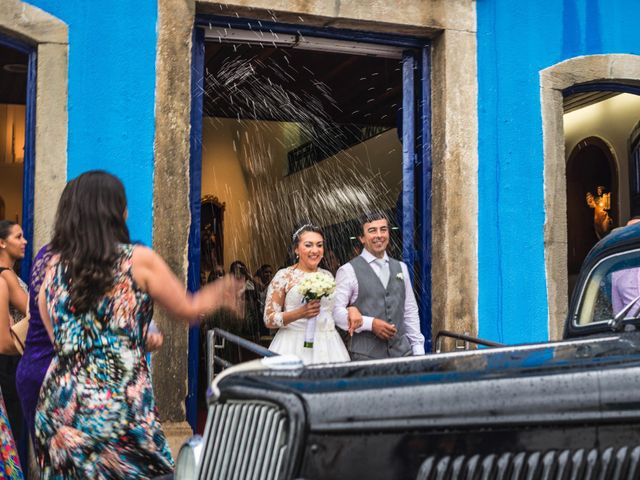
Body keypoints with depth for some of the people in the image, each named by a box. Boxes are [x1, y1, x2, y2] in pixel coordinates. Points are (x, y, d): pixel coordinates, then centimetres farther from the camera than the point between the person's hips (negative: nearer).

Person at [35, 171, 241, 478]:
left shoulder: (53, 265, 8)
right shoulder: (139, 260, -4)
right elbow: (188, 310, 9)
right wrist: (219, 294, 29)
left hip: (57, 405, 5)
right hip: (118, 409, -4)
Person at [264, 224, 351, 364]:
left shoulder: (328, 276, 13)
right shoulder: (284, 276, -1)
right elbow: (269, 319, -4)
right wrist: (300, 313, -16)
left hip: (328, 345, 4)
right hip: (295, 346, -4)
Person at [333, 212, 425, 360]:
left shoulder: (401, 268, 15)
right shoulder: (348, 271, -2)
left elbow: (410, 311, 16)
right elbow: (336, 311, -7)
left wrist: (418, 349, 10)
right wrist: (371, 323, -16)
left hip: (402, 352, 4)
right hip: (365, 355, -4)